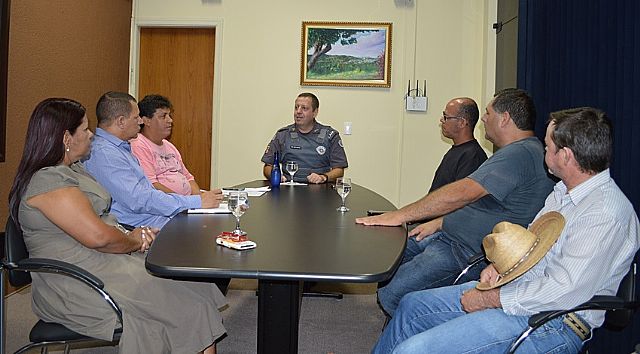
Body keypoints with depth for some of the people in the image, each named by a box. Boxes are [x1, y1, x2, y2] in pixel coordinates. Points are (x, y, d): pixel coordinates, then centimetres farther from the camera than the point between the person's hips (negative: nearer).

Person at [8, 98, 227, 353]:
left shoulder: (73, 169, 15)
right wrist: (134, 241, -5)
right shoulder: (46, 181, -17)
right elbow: (98, 236, -24)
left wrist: (133, 235, -1)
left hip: (105, 262, 9)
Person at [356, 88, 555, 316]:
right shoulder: (517, 152, 17)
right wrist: (438, 223, 9)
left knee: (390, 294, -19)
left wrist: (399, 216, -23)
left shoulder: (521, 154, -20)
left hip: (468, 253, -11)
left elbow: (460, 194, -28)